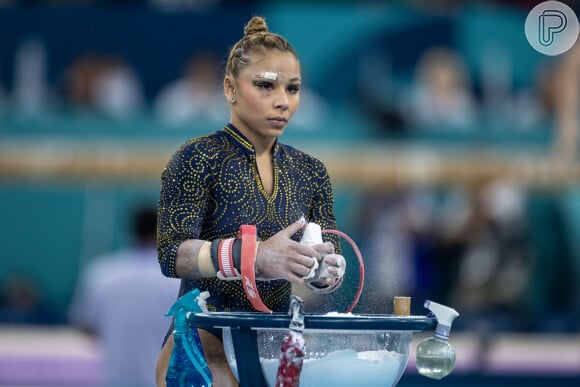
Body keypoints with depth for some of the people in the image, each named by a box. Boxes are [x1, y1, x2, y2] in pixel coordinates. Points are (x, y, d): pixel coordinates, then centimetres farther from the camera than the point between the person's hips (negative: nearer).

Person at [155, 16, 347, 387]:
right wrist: (253, 255, -32)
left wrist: (328, 268, -17)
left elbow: (330, 259, 9)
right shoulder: (197, 159, -5)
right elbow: (172, 254, -16)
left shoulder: (311, 172, 11)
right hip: (204, 338, -5)